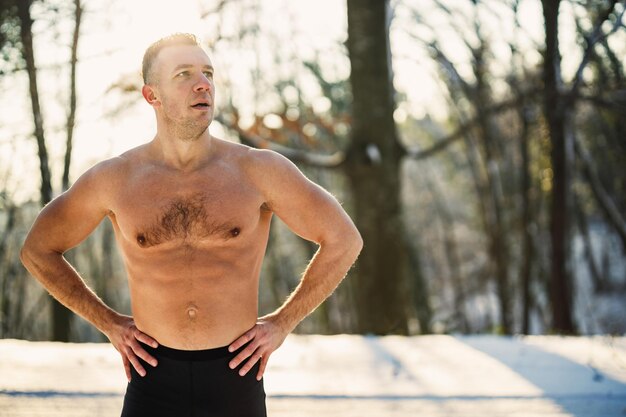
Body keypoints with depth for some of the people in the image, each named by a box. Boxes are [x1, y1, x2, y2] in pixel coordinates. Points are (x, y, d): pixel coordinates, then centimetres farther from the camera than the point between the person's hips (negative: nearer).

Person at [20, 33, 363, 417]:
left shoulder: (258, 170, -4)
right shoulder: (114, 178, -1)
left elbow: (344, 240, 3)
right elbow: (38, 250, 12)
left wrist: (283, 324, 1)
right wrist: (108, 323, 6)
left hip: (235, 375, 0)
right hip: (155, 376, 0)